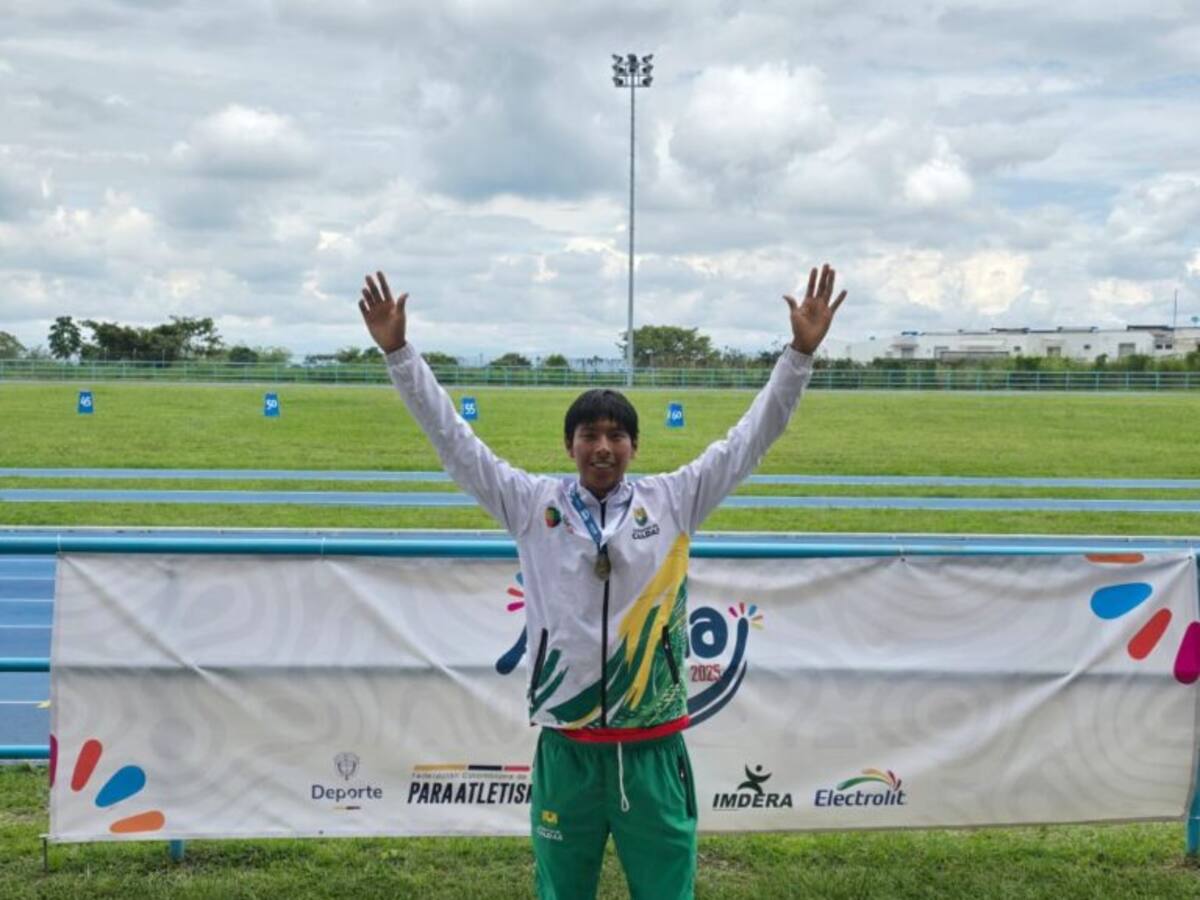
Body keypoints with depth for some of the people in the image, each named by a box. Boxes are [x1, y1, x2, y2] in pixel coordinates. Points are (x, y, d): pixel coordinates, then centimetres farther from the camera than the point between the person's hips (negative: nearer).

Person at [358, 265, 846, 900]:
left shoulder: (671, 501, 1)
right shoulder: (534, 504, 1)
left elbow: (749, 438, 1)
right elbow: (452, 438, 1)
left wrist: (800, 352, -6)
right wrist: (398, 351, -4)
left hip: (652, 747, 0)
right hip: (566, 747, 0)